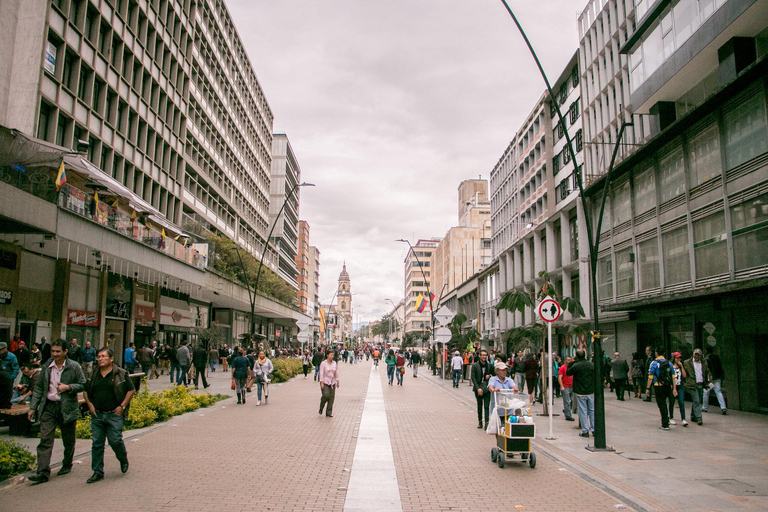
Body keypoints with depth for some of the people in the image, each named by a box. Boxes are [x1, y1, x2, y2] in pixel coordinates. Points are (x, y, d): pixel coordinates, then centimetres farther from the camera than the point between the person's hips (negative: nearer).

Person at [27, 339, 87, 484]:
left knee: (68, 441, 11)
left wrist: (68, 387, -17)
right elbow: (39, 387, 11)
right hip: (49, 407, 2)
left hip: (67, 408, -2)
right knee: (45, 440, -6)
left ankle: (67, 465, 31)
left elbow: (83, 384, -1)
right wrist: (33, 407, 7)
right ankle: (43, 472, -4)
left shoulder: (74, 367, -5)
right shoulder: (47, 366, 5)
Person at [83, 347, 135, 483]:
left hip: (114, 415, -4)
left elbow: (131, 390, -2)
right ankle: (98, 472, 15)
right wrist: (90, 404, 5)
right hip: (97, 415, 4)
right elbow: (85, 391, 20)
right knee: (97, 444, 5)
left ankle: (123, 459, 25)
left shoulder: (121, 374, -4)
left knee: (115, 440, -6)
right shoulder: (93, 375, 10)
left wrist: (122, 406, -8)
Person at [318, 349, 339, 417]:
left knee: (331, 397, 0)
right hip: (325, 382, -4)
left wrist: (337, 382, 10)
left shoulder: (335, 363, 6)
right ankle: (321, 409, 12)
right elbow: (321, 373, -9)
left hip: (332, 382, 4)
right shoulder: (323, 363, -7)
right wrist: (321, 383, -14)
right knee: (325, 396, -15)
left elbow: (336, 373, 12)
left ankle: (328, 413, 8)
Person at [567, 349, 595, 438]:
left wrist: (571, 363, 4)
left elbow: (568, 373, 1)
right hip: (591, 392, 3)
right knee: (592, 411, 12)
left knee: (583, 412, 3)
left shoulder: (575, 366, -14)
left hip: (580, 393, -3)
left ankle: (585, 431, 6)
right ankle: (594, 430, 16)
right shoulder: (592, 364, -3)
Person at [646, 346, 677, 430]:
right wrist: (674, 388, 8)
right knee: (664, 404, 19)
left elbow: (650, 377, -9)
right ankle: (666, 420, 23)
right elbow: (673, 377, 6)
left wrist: (648, 389, -5)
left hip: (658, 386, -5)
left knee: (662, 405, 0)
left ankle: (665, 425, 2)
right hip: (668, 386, 5)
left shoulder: (654, 363, -7)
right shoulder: (669, 363, 8)